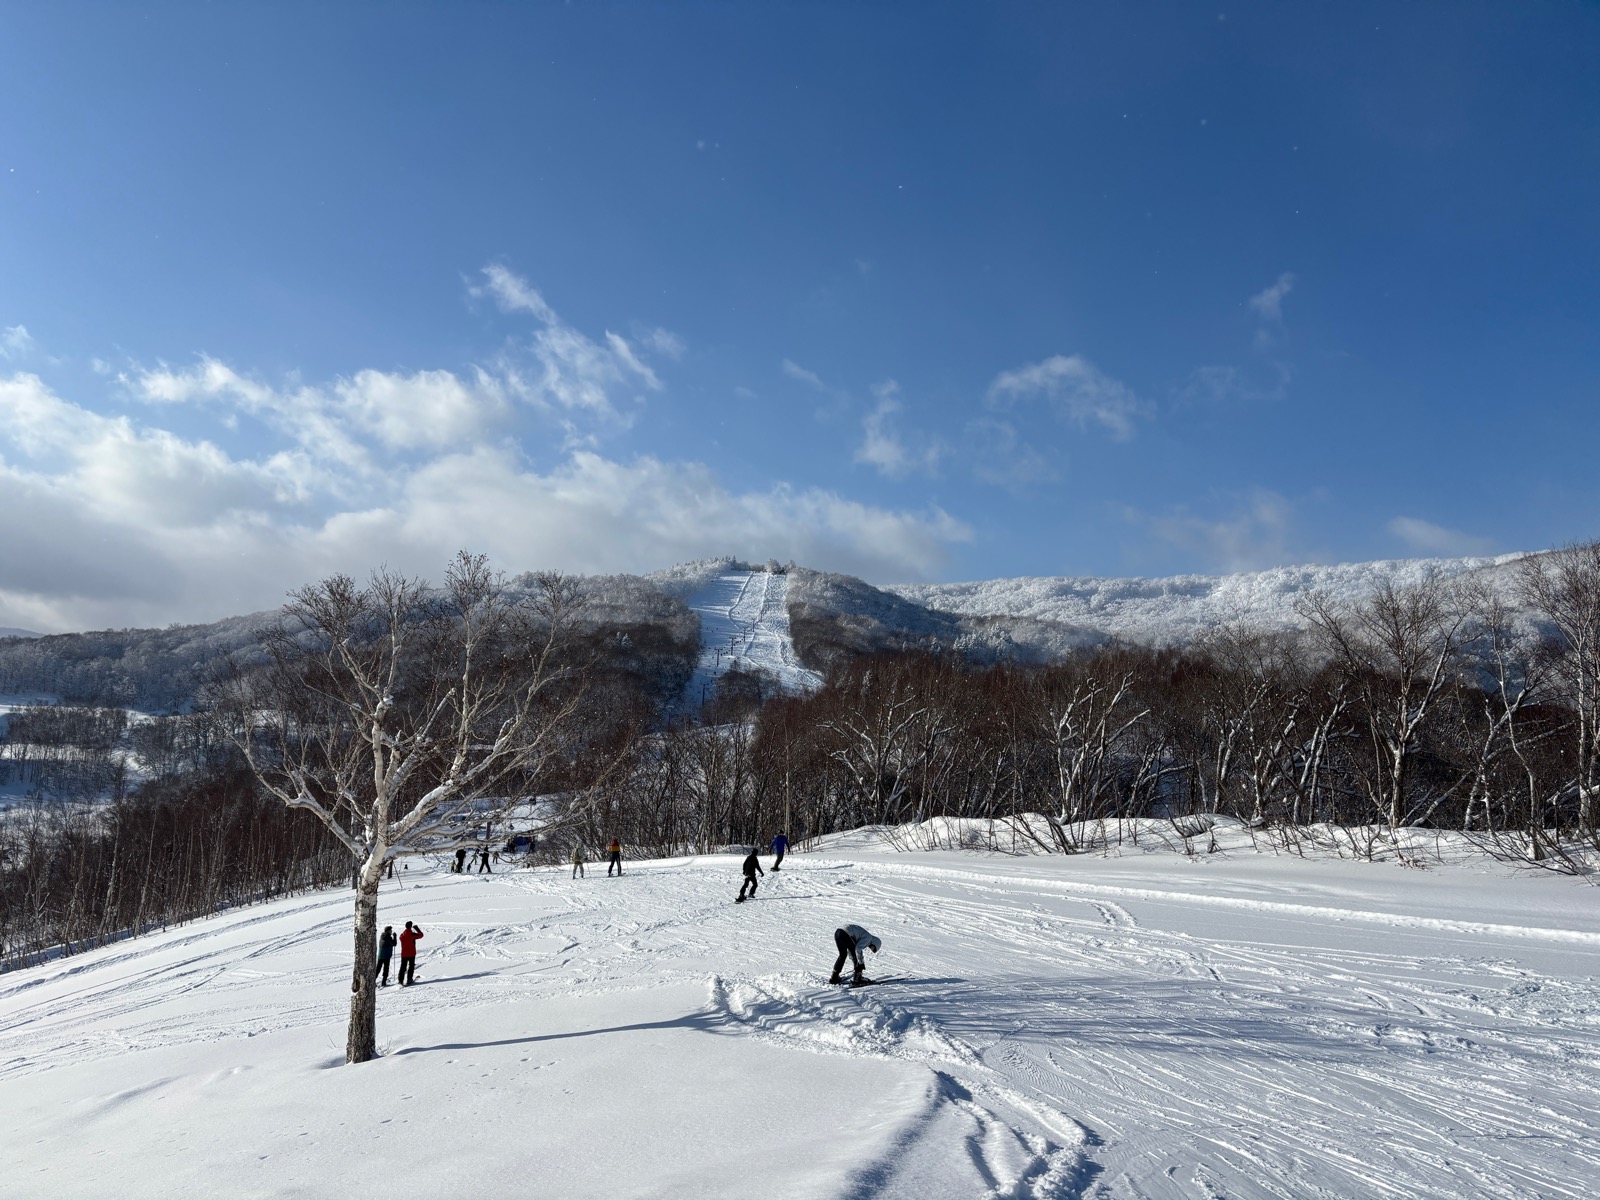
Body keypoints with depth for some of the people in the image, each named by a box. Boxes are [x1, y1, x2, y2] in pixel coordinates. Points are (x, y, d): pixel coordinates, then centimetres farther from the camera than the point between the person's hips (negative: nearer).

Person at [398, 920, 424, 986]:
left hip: (404, 954, 4)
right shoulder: (412, 934, -13)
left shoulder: (402, 935, 1)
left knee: (403, 967, 9)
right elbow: (421, 935, -4)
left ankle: (401, 980, 6)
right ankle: (409, 980, 1)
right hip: (411, 953, -4)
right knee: (411, 966, 6)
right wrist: (417, 929, 10)